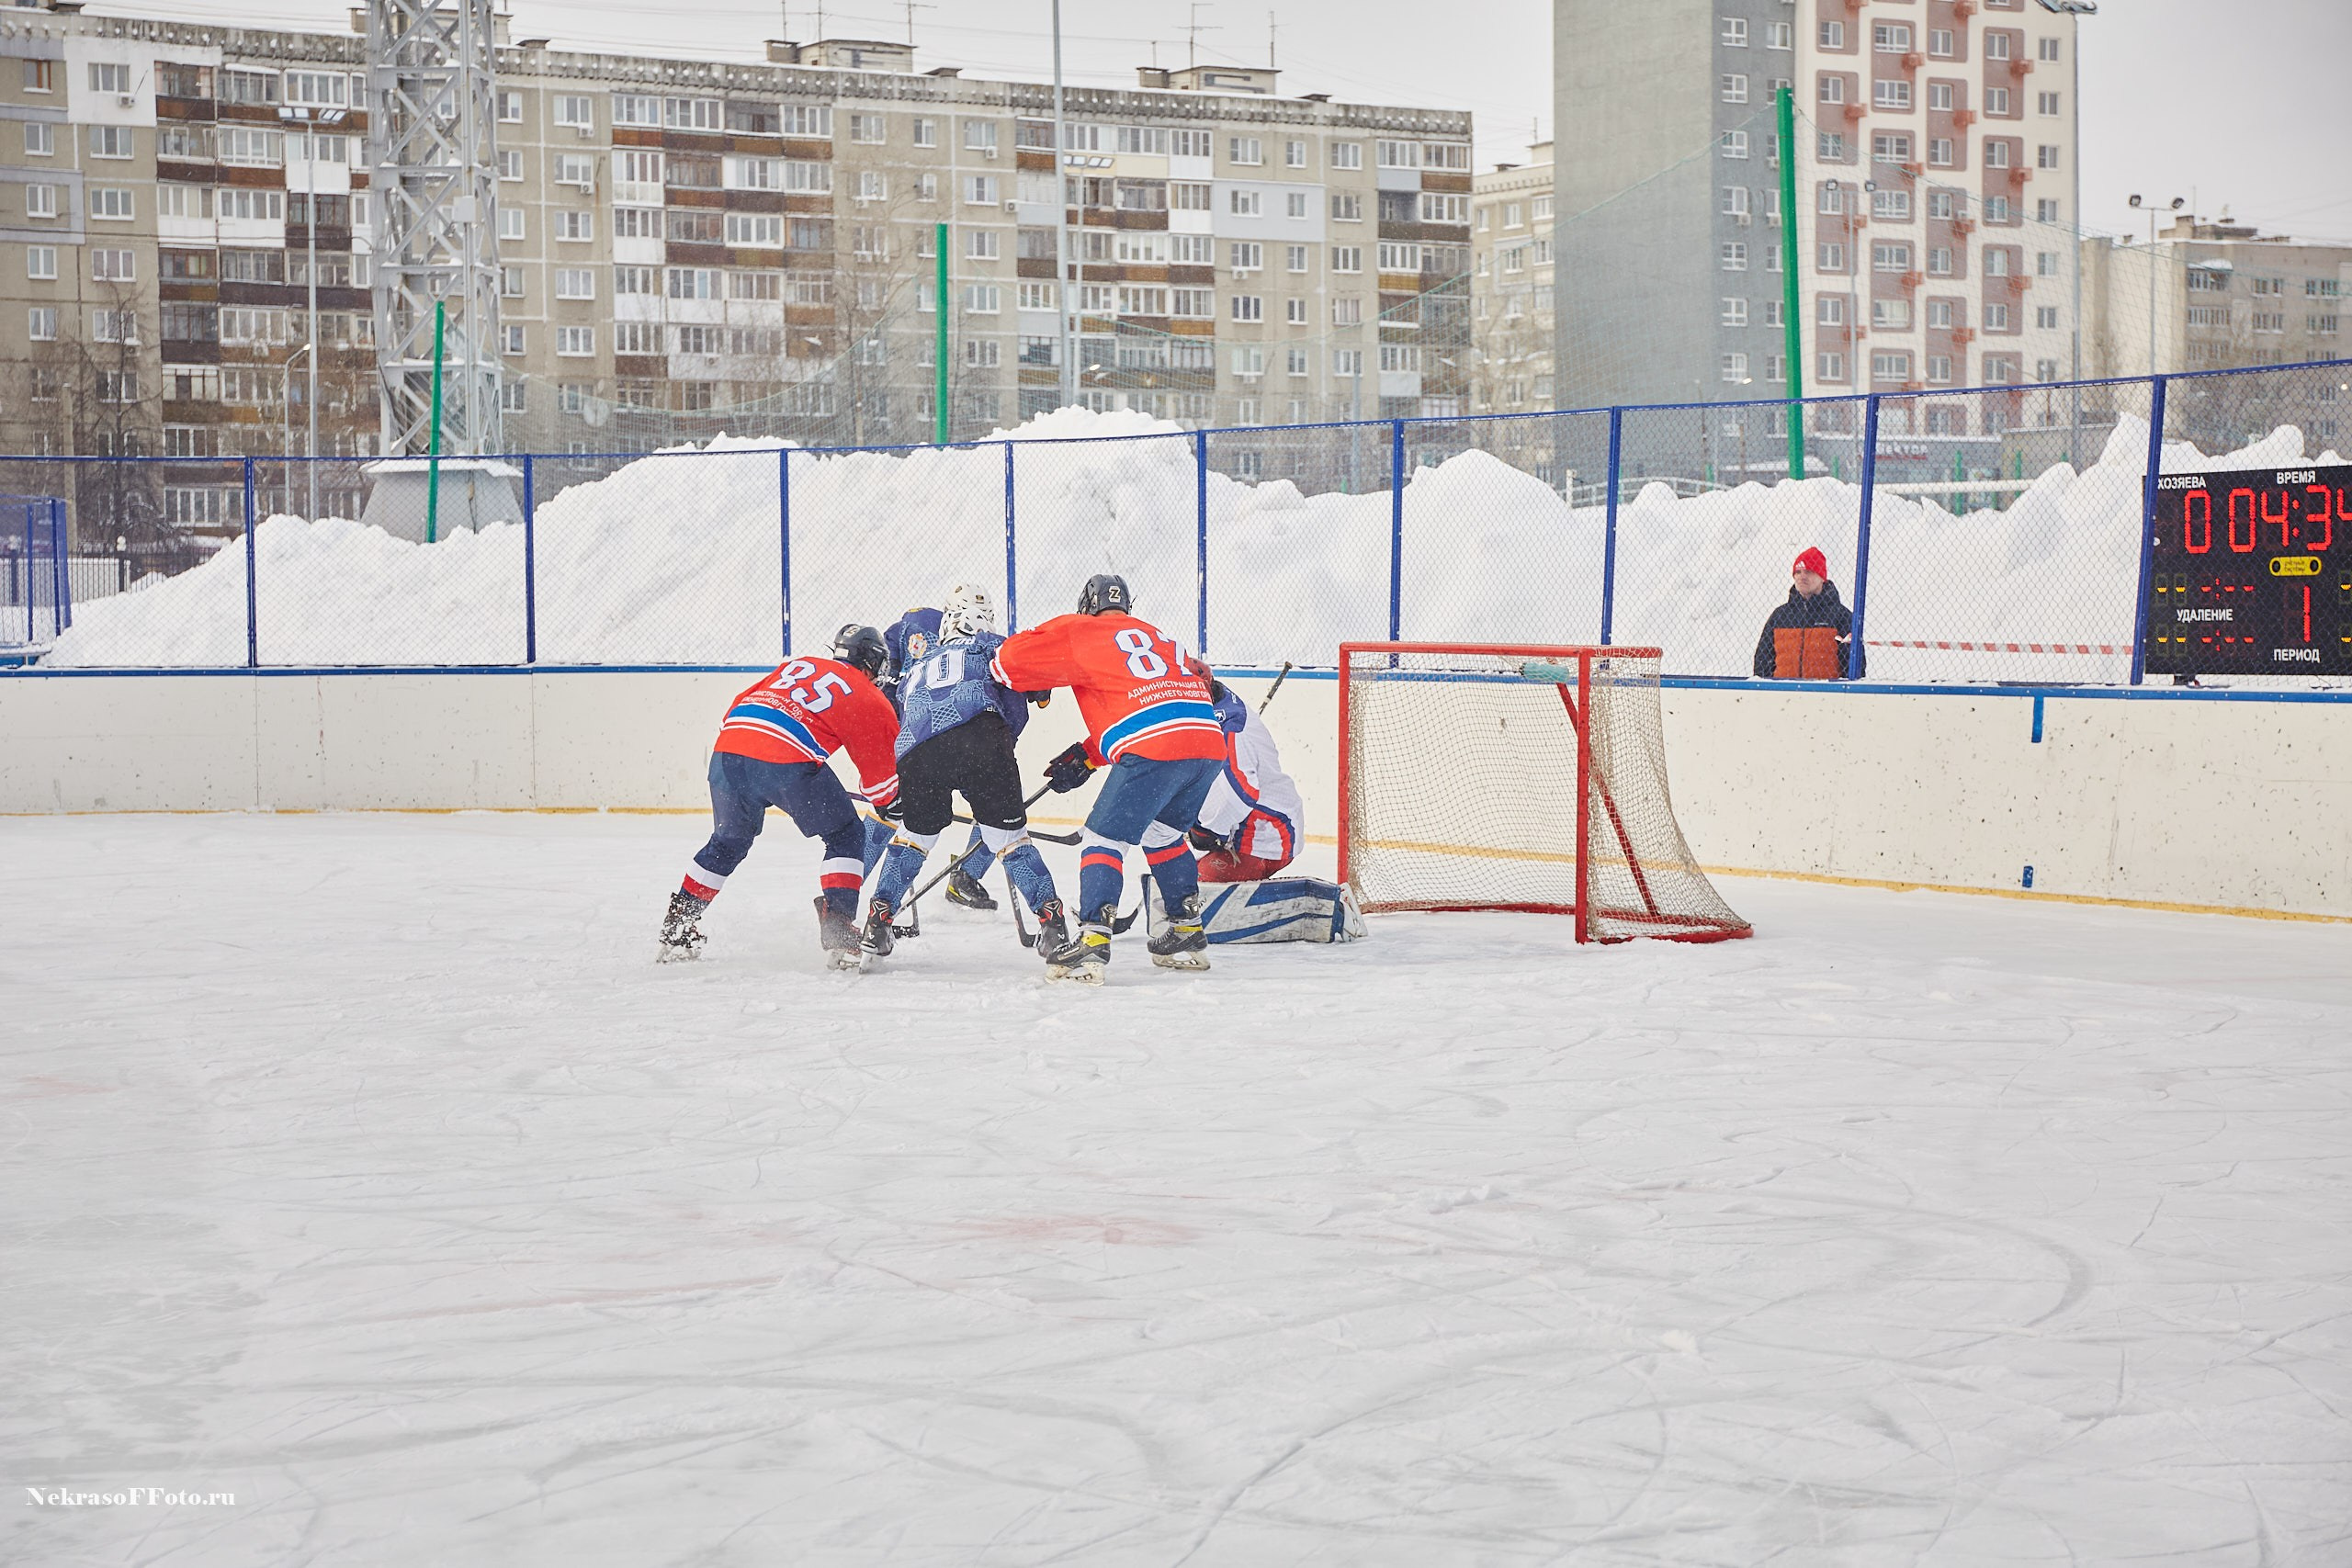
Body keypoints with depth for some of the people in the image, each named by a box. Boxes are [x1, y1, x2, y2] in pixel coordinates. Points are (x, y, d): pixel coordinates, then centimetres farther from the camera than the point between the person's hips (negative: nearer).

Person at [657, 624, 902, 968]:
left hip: (727, 750, 5)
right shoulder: (870, 699, 16)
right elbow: (880, 770, 17)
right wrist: (888, 803, 39)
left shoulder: (797, 666, 31)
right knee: (846, 835, 14)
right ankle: (837, 928, 0)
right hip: (788, 762, -5)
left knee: (729, 840, 28)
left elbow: (740, 705, 30)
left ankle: (676, 928, 30)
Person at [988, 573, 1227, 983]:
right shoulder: (1157, 636, 32)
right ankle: (1187, 934, 29)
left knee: (1104, 837, 2)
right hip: (1210, 742, 7)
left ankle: (1092, 941, -12)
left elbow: (1009, 661, 10)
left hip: (1155, 748, -7)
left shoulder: (1080, 633, 12)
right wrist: (1087, 757, 30)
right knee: (1163, 832, 27)